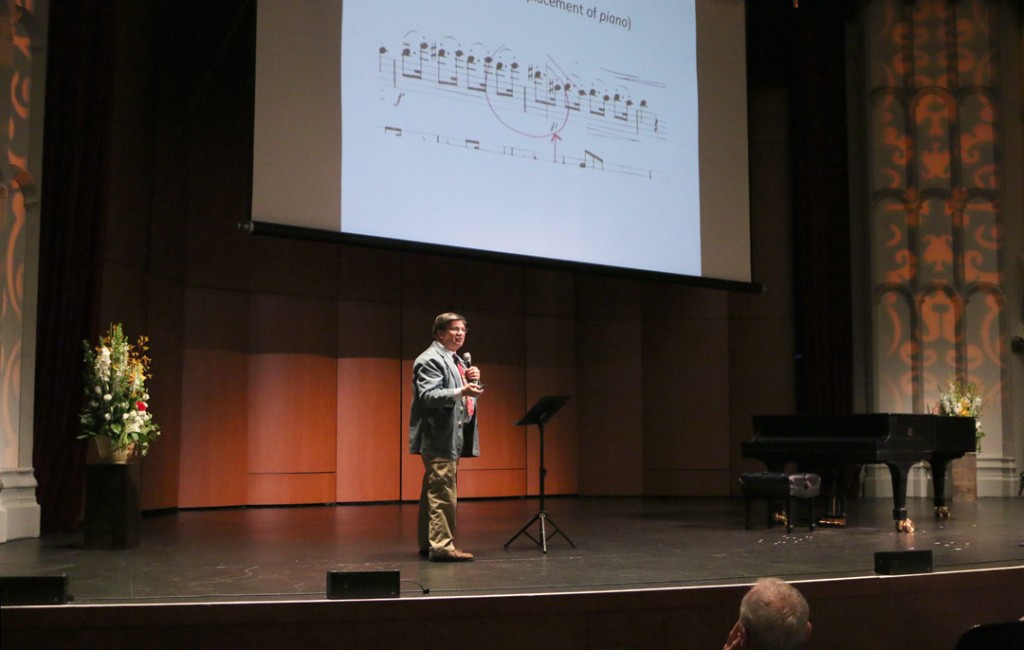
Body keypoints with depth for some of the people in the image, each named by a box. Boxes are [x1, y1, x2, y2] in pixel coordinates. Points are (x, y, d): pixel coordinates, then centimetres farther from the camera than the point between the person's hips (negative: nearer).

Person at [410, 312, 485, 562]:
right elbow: (428, 395, -22)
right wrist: (461, 391, -35)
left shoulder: (455, 360, 21)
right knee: (443, 492, -13)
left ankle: (428, 543, 21)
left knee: (434, 492, 14)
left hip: (452, 437, 10)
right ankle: (442, 545, -12)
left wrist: (472, 379, 4)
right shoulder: (430, 360, -11)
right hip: (439, 436, -10)